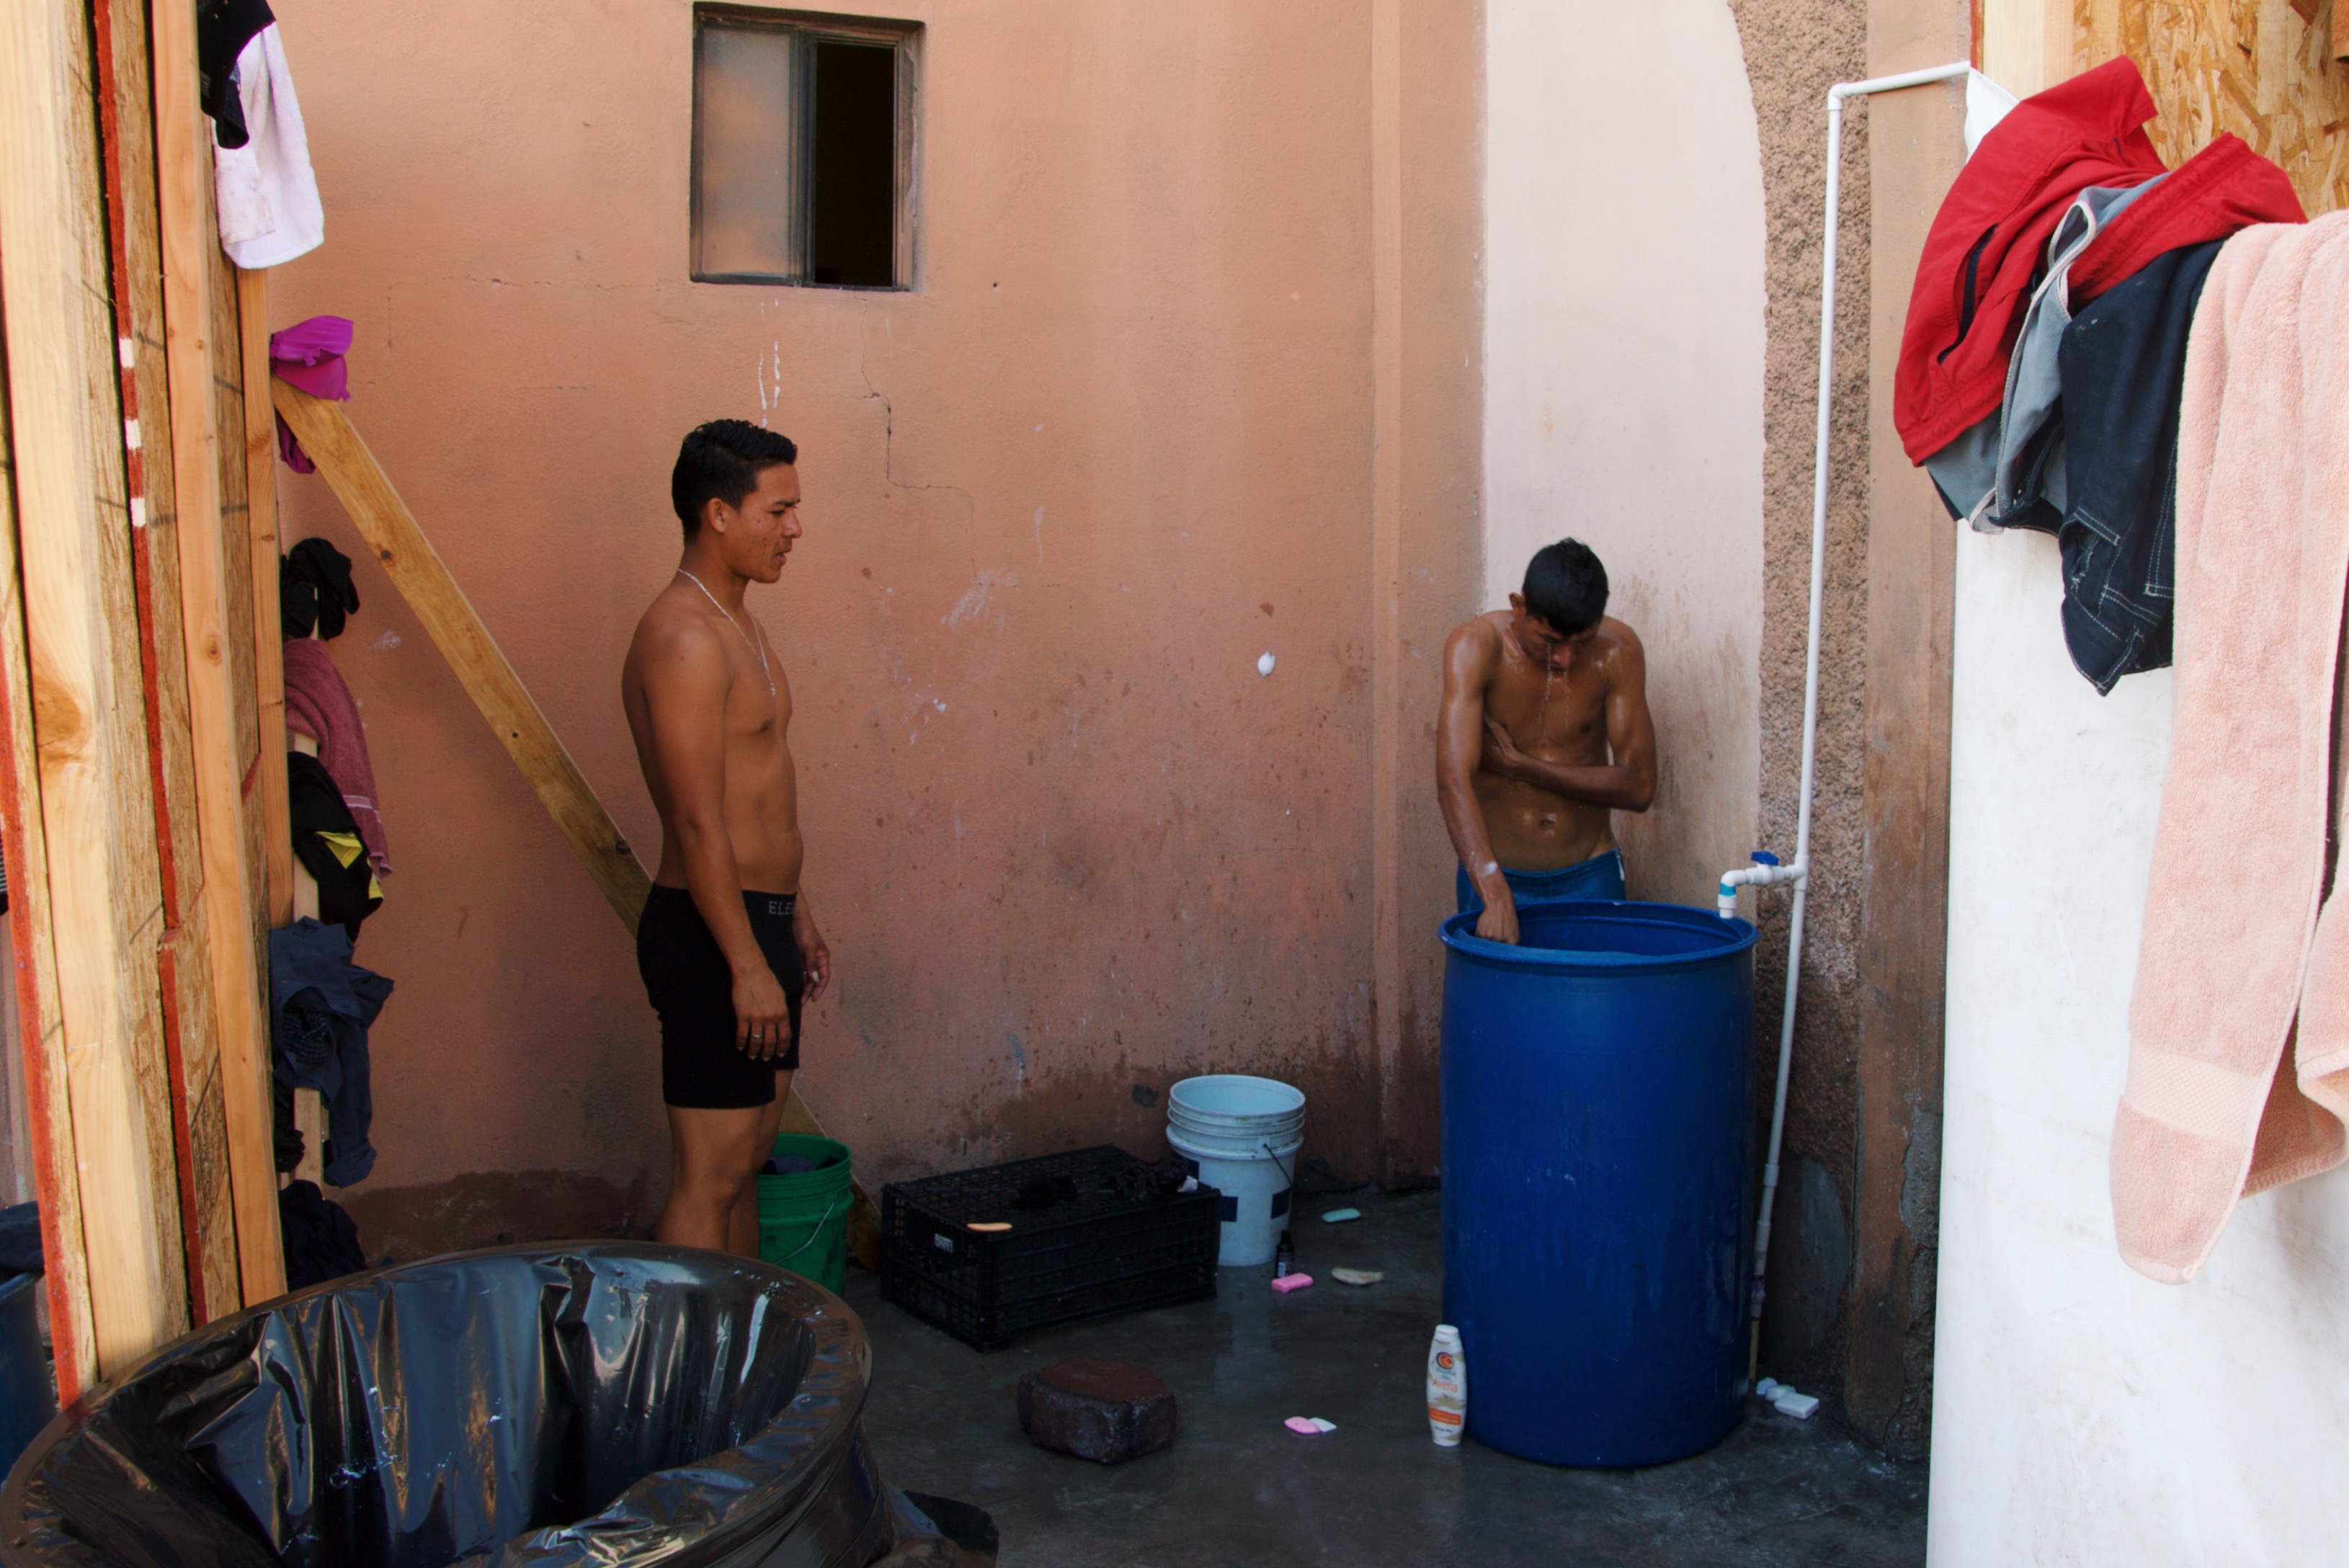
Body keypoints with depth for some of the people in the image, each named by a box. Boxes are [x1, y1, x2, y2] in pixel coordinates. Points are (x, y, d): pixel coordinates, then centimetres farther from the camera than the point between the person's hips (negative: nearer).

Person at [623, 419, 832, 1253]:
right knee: (709, 1176, -4)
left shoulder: (737, 624, 14)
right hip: (711, 934, -10)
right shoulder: (684, 638, -18)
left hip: (756, 918, 10)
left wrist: (796, 917, 22)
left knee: (748, 1154, 17)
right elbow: (698, 822, -22)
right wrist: (747, 964, -23)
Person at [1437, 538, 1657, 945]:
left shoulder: (1618, 650, -11)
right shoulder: (1476, 647, -17)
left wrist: (1521, 766, -16)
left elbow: (1638, 786, -10)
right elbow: (1453, 783, -29)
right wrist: (1496, 897, -40)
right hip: (1494, 875, -1)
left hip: (1590, 876, 1)